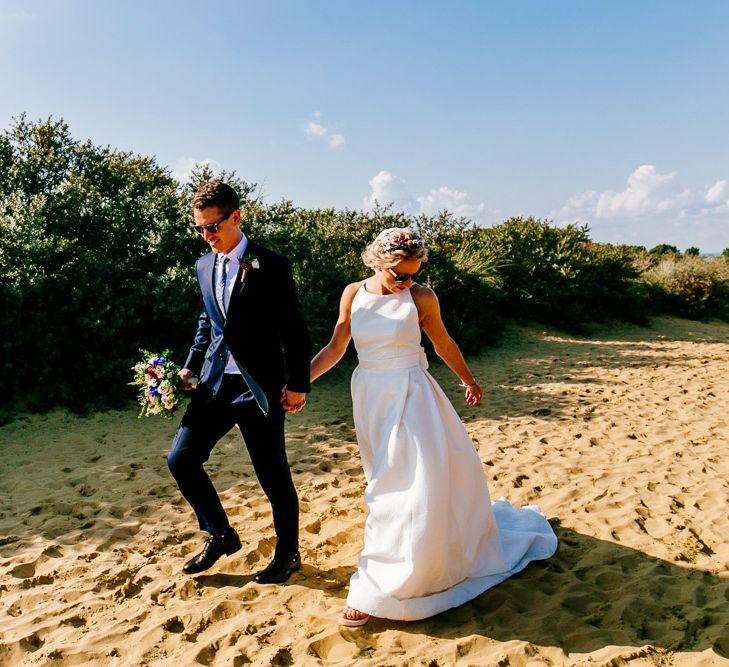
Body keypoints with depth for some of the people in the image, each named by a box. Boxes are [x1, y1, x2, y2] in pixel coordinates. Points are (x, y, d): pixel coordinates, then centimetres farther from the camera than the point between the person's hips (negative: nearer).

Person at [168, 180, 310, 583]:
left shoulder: (271, 266, -9)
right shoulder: (204, 266, 10)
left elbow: (294, 330, -8)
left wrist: (298, 384, -10)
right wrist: (190, 368, 12)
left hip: (260, 388, -6)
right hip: (215, 383, 6)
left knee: (274, 475, 4)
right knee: (181, 459, 4)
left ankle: (287, 554, 26)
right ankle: (219, 535, 25)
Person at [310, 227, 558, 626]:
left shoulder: (421, 298, -8)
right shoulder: (353, 294, -1)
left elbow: (444, 345, 6)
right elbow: (335, 349, 4)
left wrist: (469, 381, 19)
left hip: (411, 398, -2)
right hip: (371, 399, 3)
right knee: (389, 486, 13)